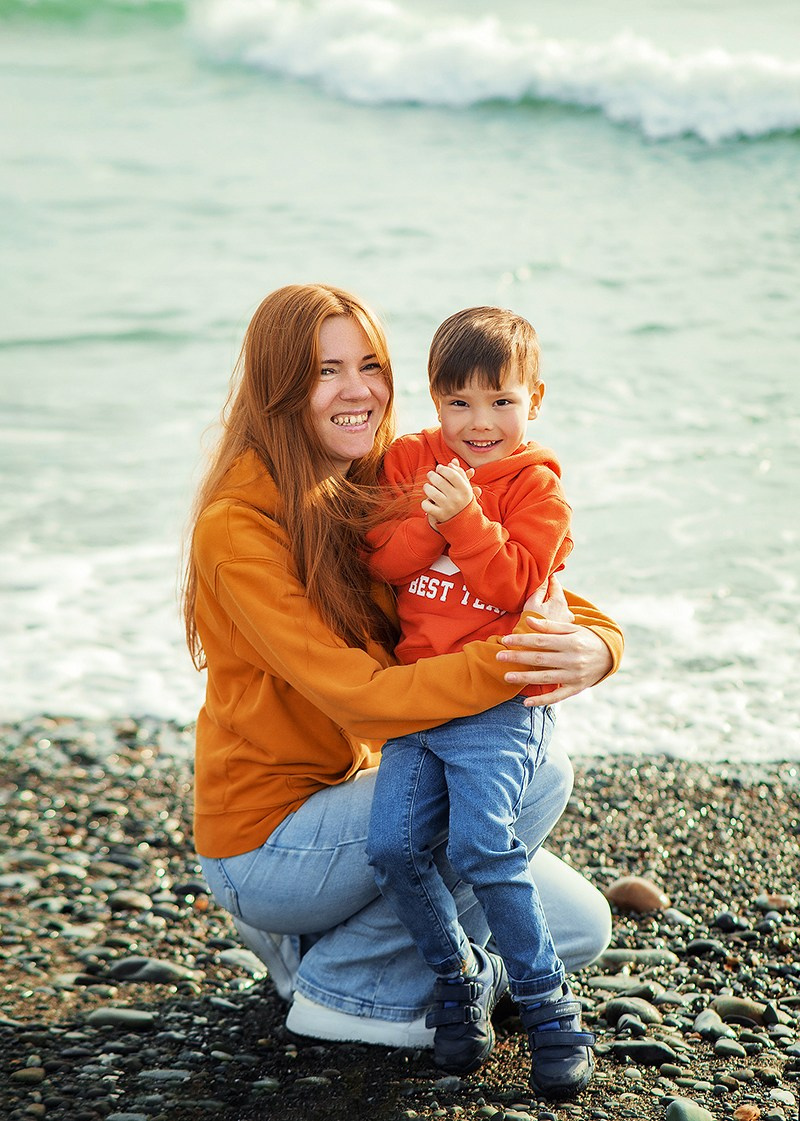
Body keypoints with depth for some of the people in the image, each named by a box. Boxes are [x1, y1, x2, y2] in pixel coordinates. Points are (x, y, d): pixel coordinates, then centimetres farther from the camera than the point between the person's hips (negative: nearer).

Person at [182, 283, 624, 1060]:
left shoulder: (390, 493, 1)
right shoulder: (237, 529, -21)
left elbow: (558, 607, -4)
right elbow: (360, 698, -27)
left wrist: (590, 649, -28)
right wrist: (515, 658, -39)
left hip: (352, 791, 7)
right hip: (264, 841, -7)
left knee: (581, 928, 4)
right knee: (535, 775, -20)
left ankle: (307, 936, 14)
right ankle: (346, 987, -7)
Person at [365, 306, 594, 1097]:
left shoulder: (535, 486, -1)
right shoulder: (408, 462, 11)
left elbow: (516, 581, -12)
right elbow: (381, 560, 3)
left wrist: (465, 517, -20)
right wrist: (427, 520, -14)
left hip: (500, 700, -4)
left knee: (479, 843, -21)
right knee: (392, 846, -10)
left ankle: (548, 1004, -6)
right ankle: (459, 979, 12)